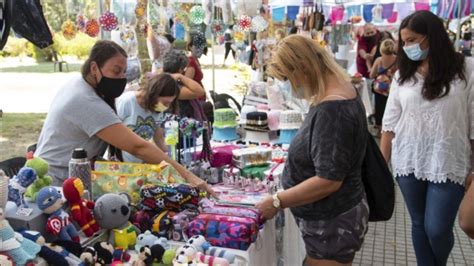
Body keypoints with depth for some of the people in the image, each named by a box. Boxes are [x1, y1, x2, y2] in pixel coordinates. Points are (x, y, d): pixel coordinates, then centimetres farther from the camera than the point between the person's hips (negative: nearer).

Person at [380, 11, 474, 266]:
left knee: (437, 230, 3)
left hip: (448, 165, -3)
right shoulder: (403, 75, 5)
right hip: (408, 163, 3)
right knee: (419, 225, 13)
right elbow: (390, 124, 5)